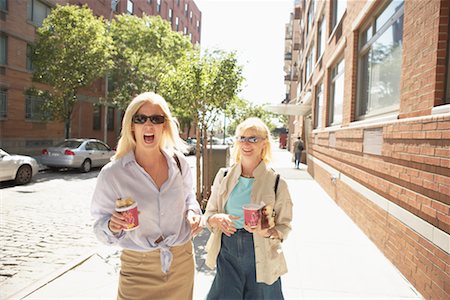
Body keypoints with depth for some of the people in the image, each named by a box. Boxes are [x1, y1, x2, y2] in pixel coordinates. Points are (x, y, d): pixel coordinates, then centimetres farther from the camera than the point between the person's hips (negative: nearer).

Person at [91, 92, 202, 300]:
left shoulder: (178, 163, -6)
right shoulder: (112, 173, -14)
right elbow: (101, 226, -6)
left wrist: (193, 212, -7)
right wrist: (113, 226, -27)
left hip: (182, 262, 3)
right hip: (139, 269, -3)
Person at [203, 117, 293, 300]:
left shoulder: (276, 183, -8)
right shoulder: (223, 176, 0)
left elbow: (284, 226, -2)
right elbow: (208, 214, 7)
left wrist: (267, 232, -22)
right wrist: (217, 219, -15)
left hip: (260, 256, -1)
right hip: (227, 252, 2)